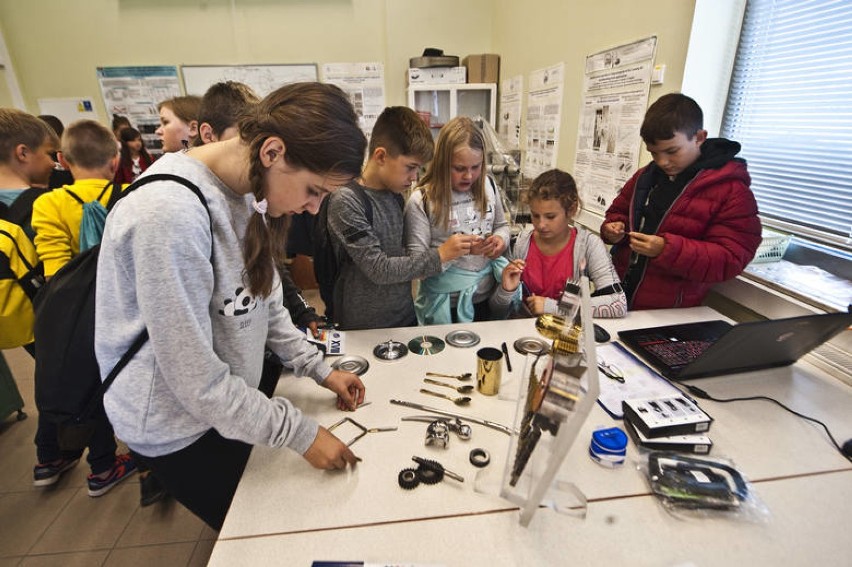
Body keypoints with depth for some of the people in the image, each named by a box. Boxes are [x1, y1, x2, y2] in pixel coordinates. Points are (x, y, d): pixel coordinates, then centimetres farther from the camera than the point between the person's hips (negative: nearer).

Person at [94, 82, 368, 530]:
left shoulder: (248, 190, -6)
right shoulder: (168, 213, -33)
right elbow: (196, 380, -28)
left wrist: (319, 370, 0)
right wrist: (301, 433, -20)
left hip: (229, 402, 7)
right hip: (178, 425, -6)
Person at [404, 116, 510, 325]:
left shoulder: (487, 187, -2)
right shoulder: (421, 201, -16)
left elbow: (501, 225, 14)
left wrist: (500, 239, -8)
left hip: (487, 295, 5)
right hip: (447, 303, -4)